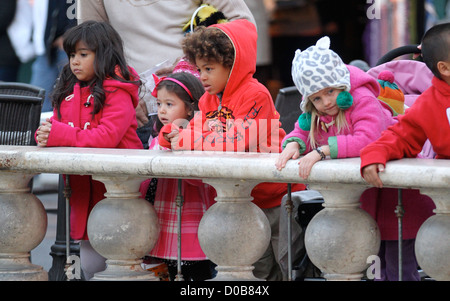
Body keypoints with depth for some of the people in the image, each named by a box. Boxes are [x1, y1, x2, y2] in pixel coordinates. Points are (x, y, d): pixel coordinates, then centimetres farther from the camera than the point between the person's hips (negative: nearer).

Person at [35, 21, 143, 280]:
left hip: (114, 187, -7)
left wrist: (62, 135, -23)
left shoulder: (118, 93, -10)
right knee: (90, 266, 12)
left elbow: (107, 137, -21)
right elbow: (56, 127, 14)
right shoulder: (68, 92, 14)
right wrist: (45, 135, -11)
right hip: (83, 190, 7)